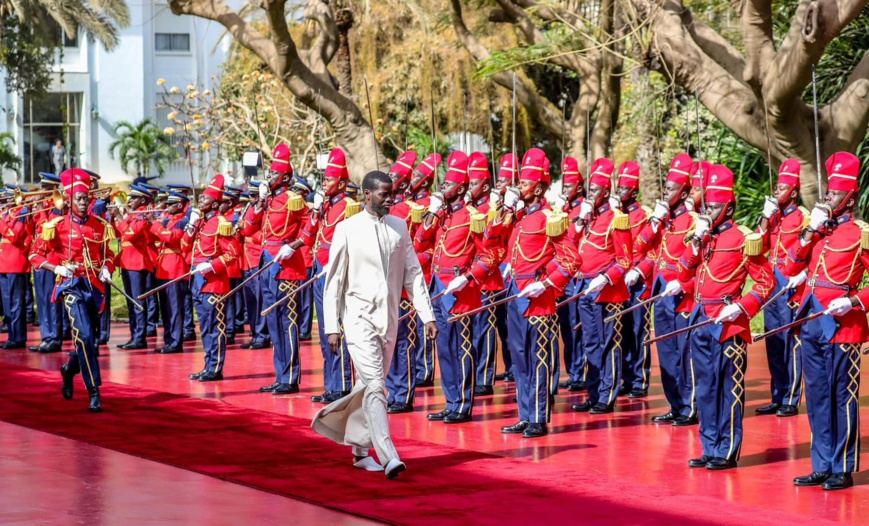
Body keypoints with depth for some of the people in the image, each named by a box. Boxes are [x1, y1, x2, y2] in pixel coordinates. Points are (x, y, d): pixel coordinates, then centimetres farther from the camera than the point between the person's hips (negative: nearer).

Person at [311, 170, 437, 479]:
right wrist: (332, 327, -5)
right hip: (360, 316, -4)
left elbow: (413, 274, 8)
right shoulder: (347, 230, -5)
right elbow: (333, 281, -2)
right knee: (375, 386, -14)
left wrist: (427, 316, 1)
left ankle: (360, 450, 27)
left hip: (389, 318, 4)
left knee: (370, 385, 13)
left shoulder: (399, 227, 7)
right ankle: (389, 458, -20)